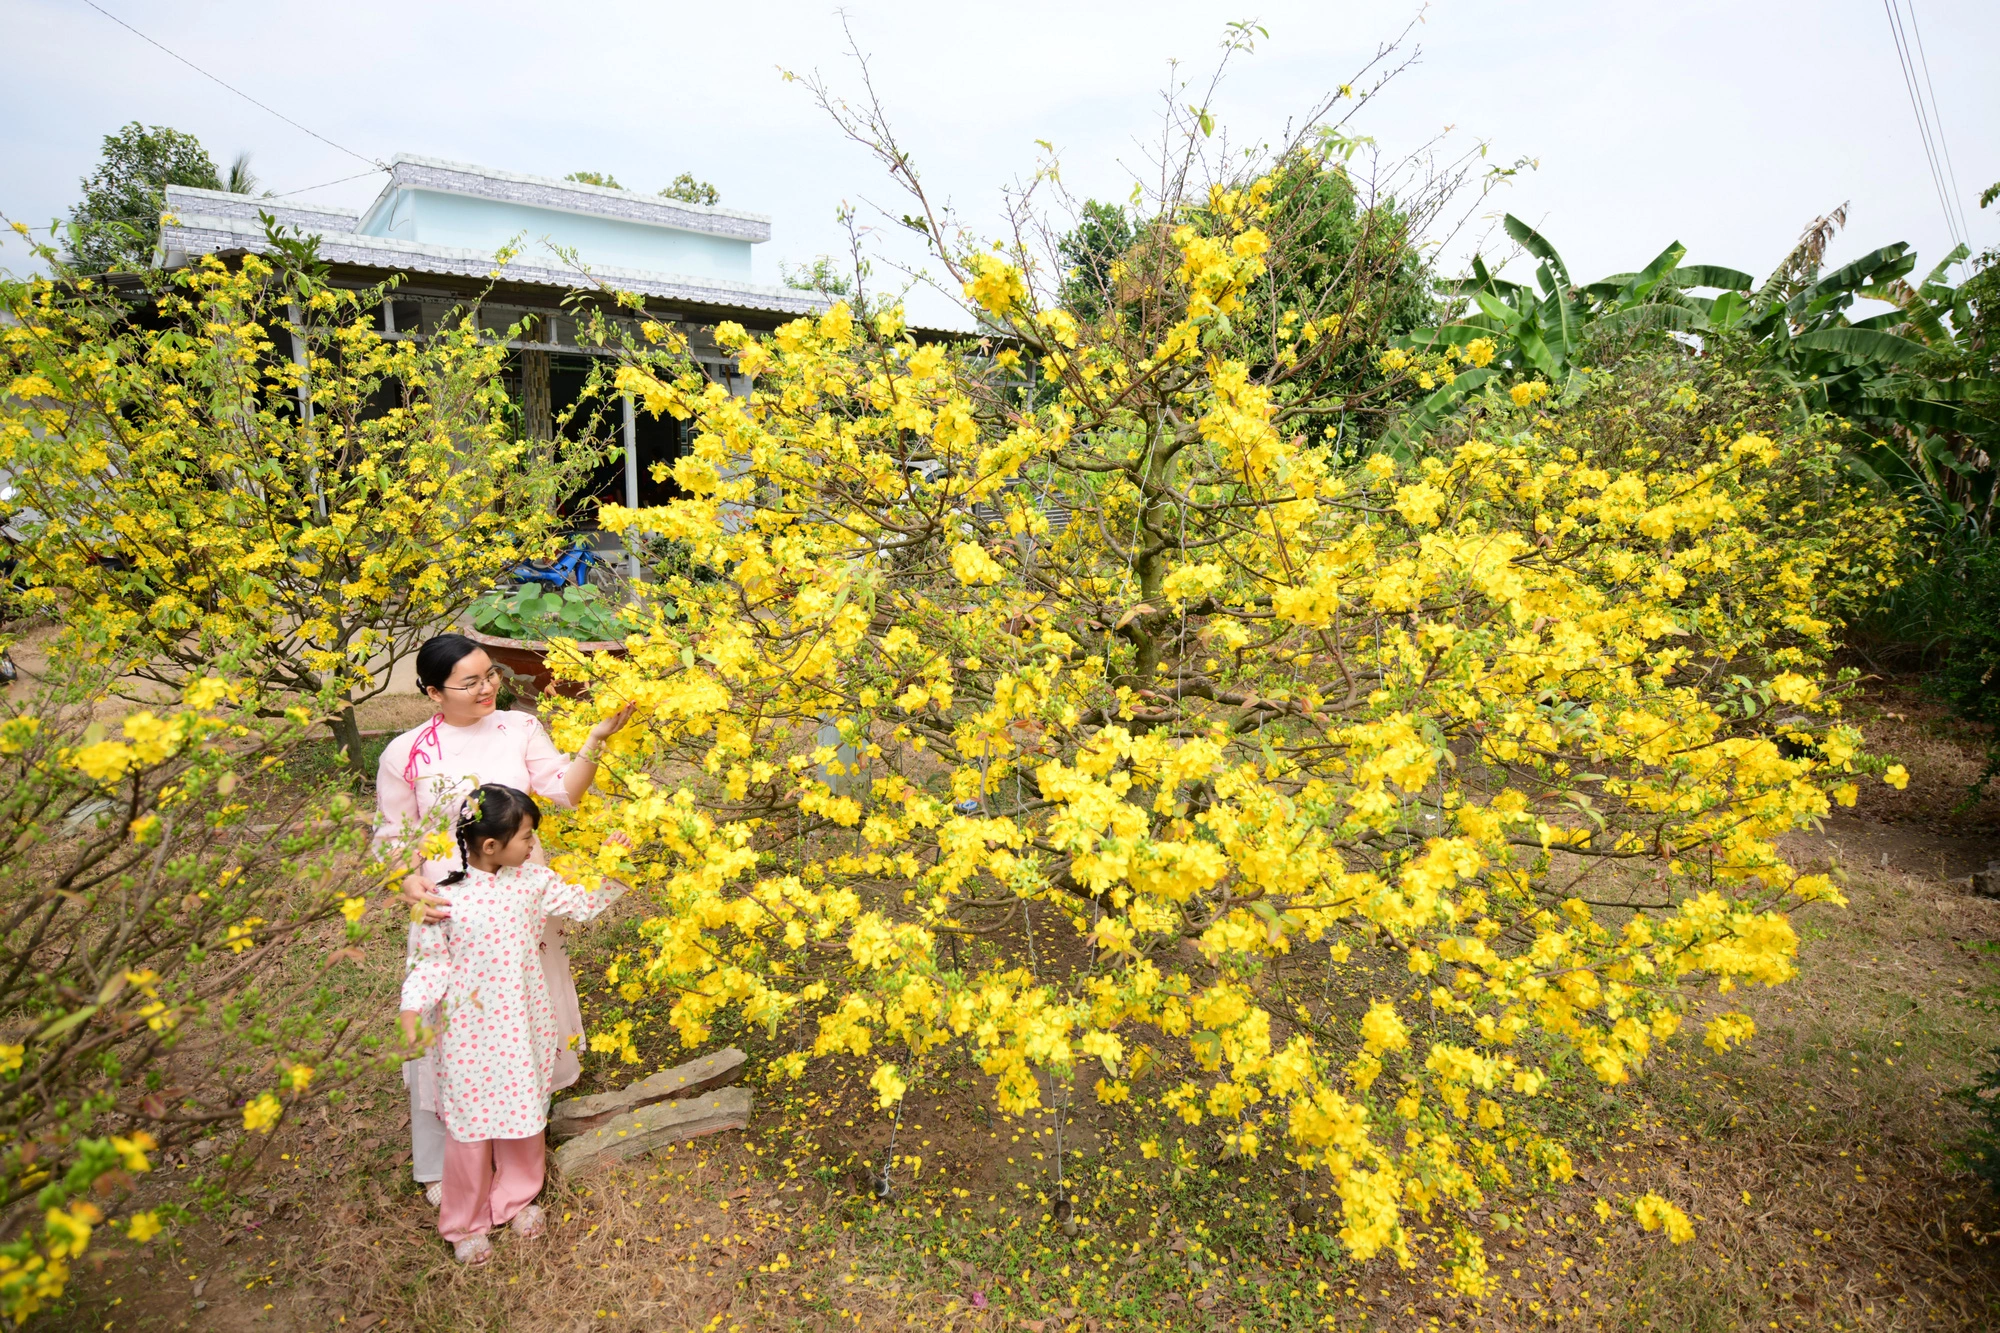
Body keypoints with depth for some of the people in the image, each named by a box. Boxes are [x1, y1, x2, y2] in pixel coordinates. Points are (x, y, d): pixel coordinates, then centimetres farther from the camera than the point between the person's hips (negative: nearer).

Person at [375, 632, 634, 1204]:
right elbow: (395, 836, 1)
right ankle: (441, 1165, 32)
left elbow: (564, 792, -12)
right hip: (449, 909, -2)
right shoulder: (405, 754, -7)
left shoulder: (519, 729, -4)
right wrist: (410, 883, -18)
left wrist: (595, 741, -27)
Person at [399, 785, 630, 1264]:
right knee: (471, 1123, 11)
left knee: (525, 1114, 19)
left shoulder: (533, 880, -6)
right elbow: (431, 960, -9)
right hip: (470, 1032, -4)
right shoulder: (441, 894, -18)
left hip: (523, 1027, 4)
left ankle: (517, 1197, 44)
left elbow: (584, 902, 3)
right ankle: (464, 1222, 36)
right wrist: (413, 1009, -19)